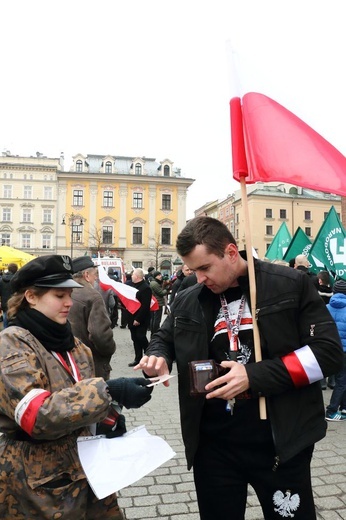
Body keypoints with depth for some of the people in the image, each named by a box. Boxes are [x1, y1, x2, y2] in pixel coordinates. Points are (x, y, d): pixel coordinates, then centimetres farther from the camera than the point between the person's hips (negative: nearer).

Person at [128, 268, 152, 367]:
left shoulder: (145, 288, -15)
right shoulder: (132, 285, 13)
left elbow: (145, 306, -21)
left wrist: (138, 319, -22)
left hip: (141, 319, -8)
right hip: (132, 318, 8)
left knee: (140, 337, -8)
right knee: (135, 339, 11)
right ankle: (138, 359, 19)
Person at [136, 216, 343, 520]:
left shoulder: (292, 285, -9)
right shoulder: (187, 301, 2)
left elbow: (329, 351, -12)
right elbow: (164, 339, 17)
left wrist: (255, 376, -20)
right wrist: (158, 357, -8)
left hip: (281, 442, -3)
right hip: (213, 444, 4)